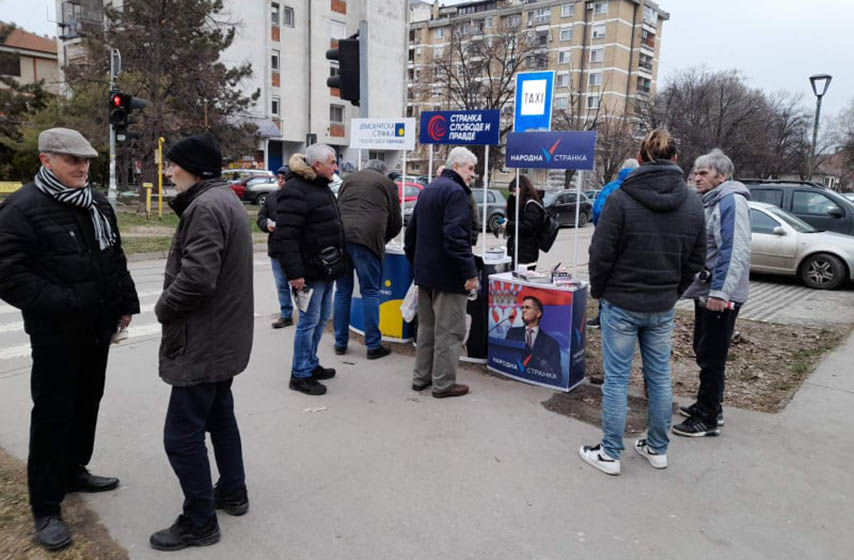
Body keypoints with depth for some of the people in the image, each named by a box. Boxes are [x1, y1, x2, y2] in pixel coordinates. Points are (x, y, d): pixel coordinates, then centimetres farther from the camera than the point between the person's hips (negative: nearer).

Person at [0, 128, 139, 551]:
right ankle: (46, 508, 11)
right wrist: (63, 304, -24)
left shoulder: (97, 203, 10)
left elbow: (116, 258, 17)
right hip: (55, 333, -7)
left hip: (97, 326, 7)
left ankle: (73, 471, 38)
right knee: (53, 413, 0)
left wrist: (125, 302, 12)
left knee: (87, 402, 18)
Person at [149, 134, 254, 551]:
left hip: (202, 342, -11)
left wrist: (163, 308, -12)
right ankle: (232, 492, 37)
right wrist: (170, 308, 9)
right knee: (219, 417, 22)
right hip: (223, 336, 11)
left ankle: (199, 522, 13)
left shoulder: (206, 207, -21)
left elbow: (196, 277, -31)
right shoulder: (224, 199, 13)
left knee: (182, 434, -1)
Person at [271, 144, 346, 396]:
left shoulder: (321, 187, 17)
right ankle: (300, 375, 9)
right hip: (310, 271, -10)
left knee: (322, 316, 17)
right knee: (310, 319, -3)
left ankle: (311, 364, 31)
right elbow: (286, 236, -22)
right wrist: (294, 273, -26)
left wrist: (339, 262, 24)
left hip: (326, 268, 10)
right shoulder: (295, 191, -16)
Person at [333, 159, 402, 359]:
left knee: (342, 292, 11)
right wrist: (382, 240, 29)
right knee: (370, 293, 2)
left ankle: (340, 343, 17)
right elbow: (396, 222, 13)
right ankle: (373, 346, 5)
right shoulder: (387, 184, 14)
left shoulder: (349, 179, 25)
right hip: (367, 239, -4)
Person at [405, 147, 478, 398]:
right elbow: (456, 236, -25)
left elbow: (412, 232, 21)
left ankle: (421, 377, 25)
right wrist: (470, 271, -23)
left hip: (424, 272, 10)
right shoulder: (455, 191, -14)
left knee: (427, 326, 17)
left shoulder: (428, 190, 17)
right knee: (449, 330, 0)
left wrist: (416, 263, 26)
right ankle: (443, 383, 6)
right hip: (447, 274, -9)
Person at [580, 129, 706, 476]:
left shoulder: (622, 198, -14)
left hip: (621, 304, -4)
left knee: (616, 378, 4)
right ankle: (657, 449, 29)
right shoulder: (692, 203, 1)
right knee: (660, 376, 15)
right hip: (663, 307, 5)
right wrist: (672, 291, 17)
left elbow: (601, 253, -12)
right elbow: (696, 259, 7)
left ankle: (610, 454, 13)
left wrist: (598, 291, 4)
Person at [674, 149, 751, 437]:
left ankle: (709, 418, 9)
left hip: (719, 296, -10)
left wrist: (720, 291, -26)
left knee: (712, 358, -2)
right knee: (703, 352, 18)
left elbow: (736, 251, -23)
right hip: (704, 292, 10)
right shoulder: (708, 202, 15)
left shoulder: (731, 201, -15)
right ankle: (708, 406, 31)